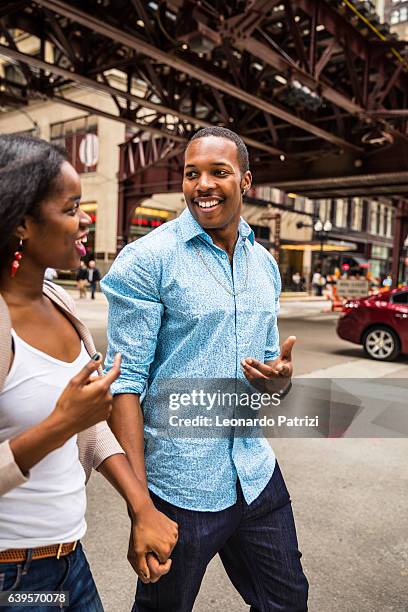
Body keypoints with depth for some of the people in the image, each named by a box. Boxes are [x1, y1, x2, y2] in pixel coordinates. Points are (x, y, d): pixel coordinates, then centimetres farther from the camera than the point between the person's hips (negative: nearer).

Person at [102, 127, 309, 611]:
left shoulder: (264, 263, 7)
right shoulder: (147, 260, -13)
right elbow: (126, 381, -15)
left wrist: (278, 373, -7)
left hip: (257, 475, 6)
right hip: (180, 487, -5)